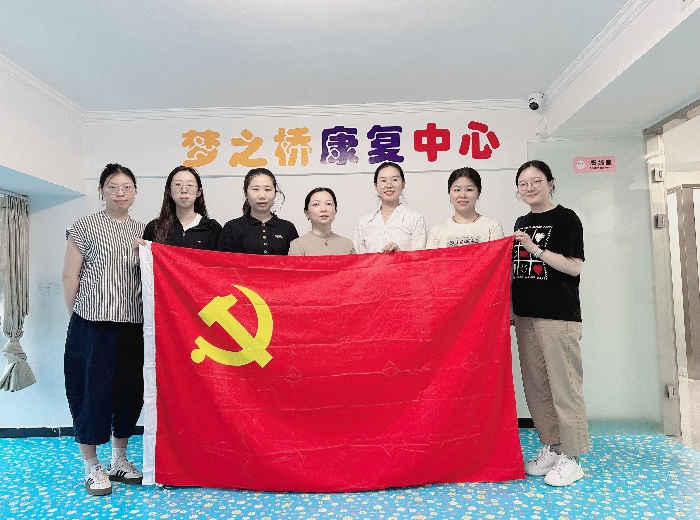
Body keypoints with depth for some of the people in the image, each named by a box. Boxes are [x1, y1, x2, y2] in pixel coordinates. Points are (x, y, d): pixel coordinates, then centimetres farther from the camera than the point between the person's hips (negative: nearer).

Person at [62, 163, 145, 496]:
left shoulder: (142, 231, 12)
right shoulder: (85, 227, 0)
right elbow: (70, 276, 1)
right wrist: (76, 316, 2)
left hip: (133, 324, 4)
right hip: (92, 323, -4)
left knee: (130, 390, 9)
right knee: (92, 389, 2)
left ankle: (119, 460, 26)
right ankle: (91, 466, 18)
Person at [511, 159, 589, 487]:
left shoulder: (566, 219, -4)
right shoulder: (521, 223, 15)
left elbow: (574, 267, -12)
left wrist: (535, 248, -18)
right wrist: (510, 309, 13)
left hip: (558, 316, -6)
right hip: (526, 315, 7)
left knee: (563, 386, -2)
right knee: (535, 386, 11)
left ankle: (570, 458, 11)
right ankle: (550, 448, 25)